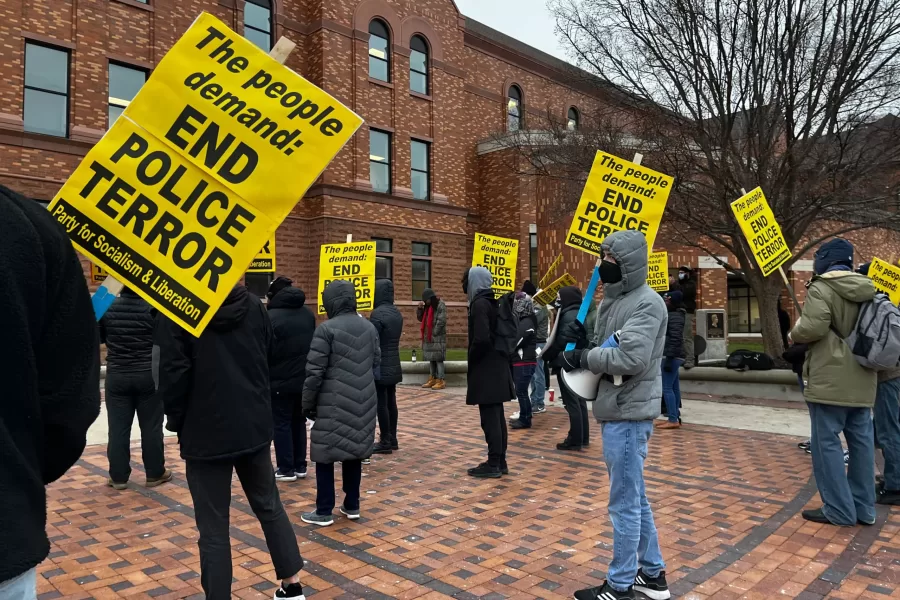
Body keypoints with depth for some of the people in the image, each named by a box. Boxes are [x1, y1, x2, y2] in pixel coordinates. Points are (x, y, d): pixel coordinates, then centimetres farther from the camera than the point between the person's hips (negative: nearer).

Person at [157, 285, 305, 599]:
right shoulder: (253, 305, 3)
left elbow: (174, 373, -13)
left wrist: (176, 420, 2)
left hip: (206, 432, -4)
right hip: (255, 425, 5)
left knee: (213, 528, 6)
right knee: (269, 506, 19)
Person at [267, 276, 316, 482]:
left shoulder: (271, 317, -13)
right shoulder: (308, 314, 8)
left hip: (280, 380, -6)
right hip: (304, 379, 6)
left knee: (281, 424, 3)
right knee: (299, 422, 15)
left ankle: (286, 469, 7)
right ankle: (300, 466, 19)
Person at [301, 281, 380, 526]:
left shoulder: (327, 329, -11)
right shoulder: (369, 327, 8)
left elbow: (314, 372, -11)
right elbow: (376, 363, 14)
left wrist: (307, 404, -2)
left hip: (334, 404, -6)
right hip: (363, 402, 6)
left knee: (325, 455, 5)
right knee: (354, 453, 16)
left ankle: (324, 512, 11)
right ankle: (352, 506, 24)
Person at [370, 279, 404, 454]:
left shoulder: (378, 313, -17)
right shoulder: (396, 313, 10)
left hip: (380, 366, -8)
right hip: (394, 365, 9)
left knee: (381, 403, -2)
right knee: (391, 401, 13)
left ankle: (385, 442, 4)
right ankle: (392, 439, 20)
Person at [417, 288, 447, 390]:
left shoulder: (440, 305, -10)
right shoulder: (428, 306, 14)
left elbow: (441, 321, -16)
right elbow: (421, 319, 17)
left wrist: (434, 333, -14)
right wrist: (420, 308, 1)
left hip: (438, 337, -8)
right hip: (428, 337, 8)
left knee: (438, 359, -7)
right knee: (431, 359, 11)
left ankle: (441, 381, -6)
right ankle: (433, 379, 18)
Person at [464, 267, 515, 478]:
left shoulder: (479, 304, -14)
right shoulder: (493, 303, 13)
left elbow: (481, 339, -24)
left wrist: (472, 361, -10)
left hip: (485, 370, -9)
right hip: (498, 367, 9)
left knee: (489, 418, -2)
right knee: (497, 416, 13)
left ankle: (493, 465, 5)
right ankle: (500, 462, 21)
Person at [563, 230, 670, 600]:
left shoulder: (647, 303, -15)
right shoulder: (617, 299, 14)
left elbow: (630, 358, -26)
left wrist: (583, 358, -14)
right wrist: (581, 356, -10)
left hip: (629, 414, -10)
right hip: (617, 411, 10)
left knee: (624, 503, 2)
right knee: (635, 499, 19)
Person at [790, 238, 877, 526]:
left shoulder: (821, 289, -12)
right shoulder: (868, 292, 14)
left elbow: (812, 329, -23)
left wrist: (795, 333, -3)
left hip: (830, 380, -8)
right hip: (861, 379, 8)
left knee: (827, 442, -2)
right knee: (861, 442, 12)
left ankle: (839, 510, 0)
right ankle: (864, 507, 19)